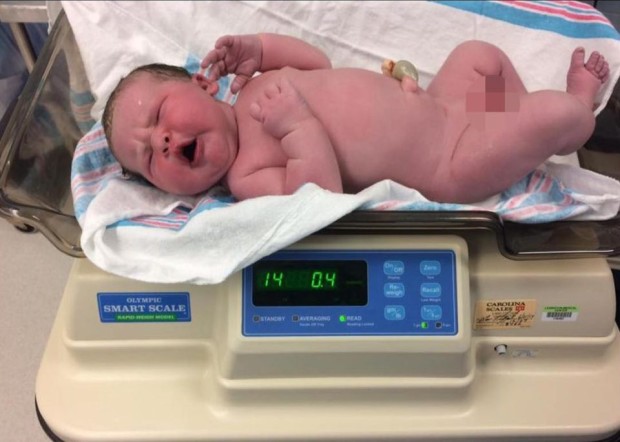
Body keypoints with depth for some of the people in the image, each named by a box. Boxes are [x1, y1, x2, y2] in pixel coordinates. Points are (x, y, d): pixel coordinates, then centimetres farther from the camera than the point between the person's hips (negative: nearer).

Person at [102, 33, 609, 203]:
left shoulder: (256, 89, -1)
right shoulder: (246, 177, -21)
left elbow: (318, 60, 12)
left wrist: (259, 46, -4)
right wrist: (298, 126, -37)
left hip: (433, 102, 8)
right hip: (448, 168, -8)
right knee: (556, 112, -9)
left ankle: (525, 124, 30)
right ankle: (577, 111, 27)